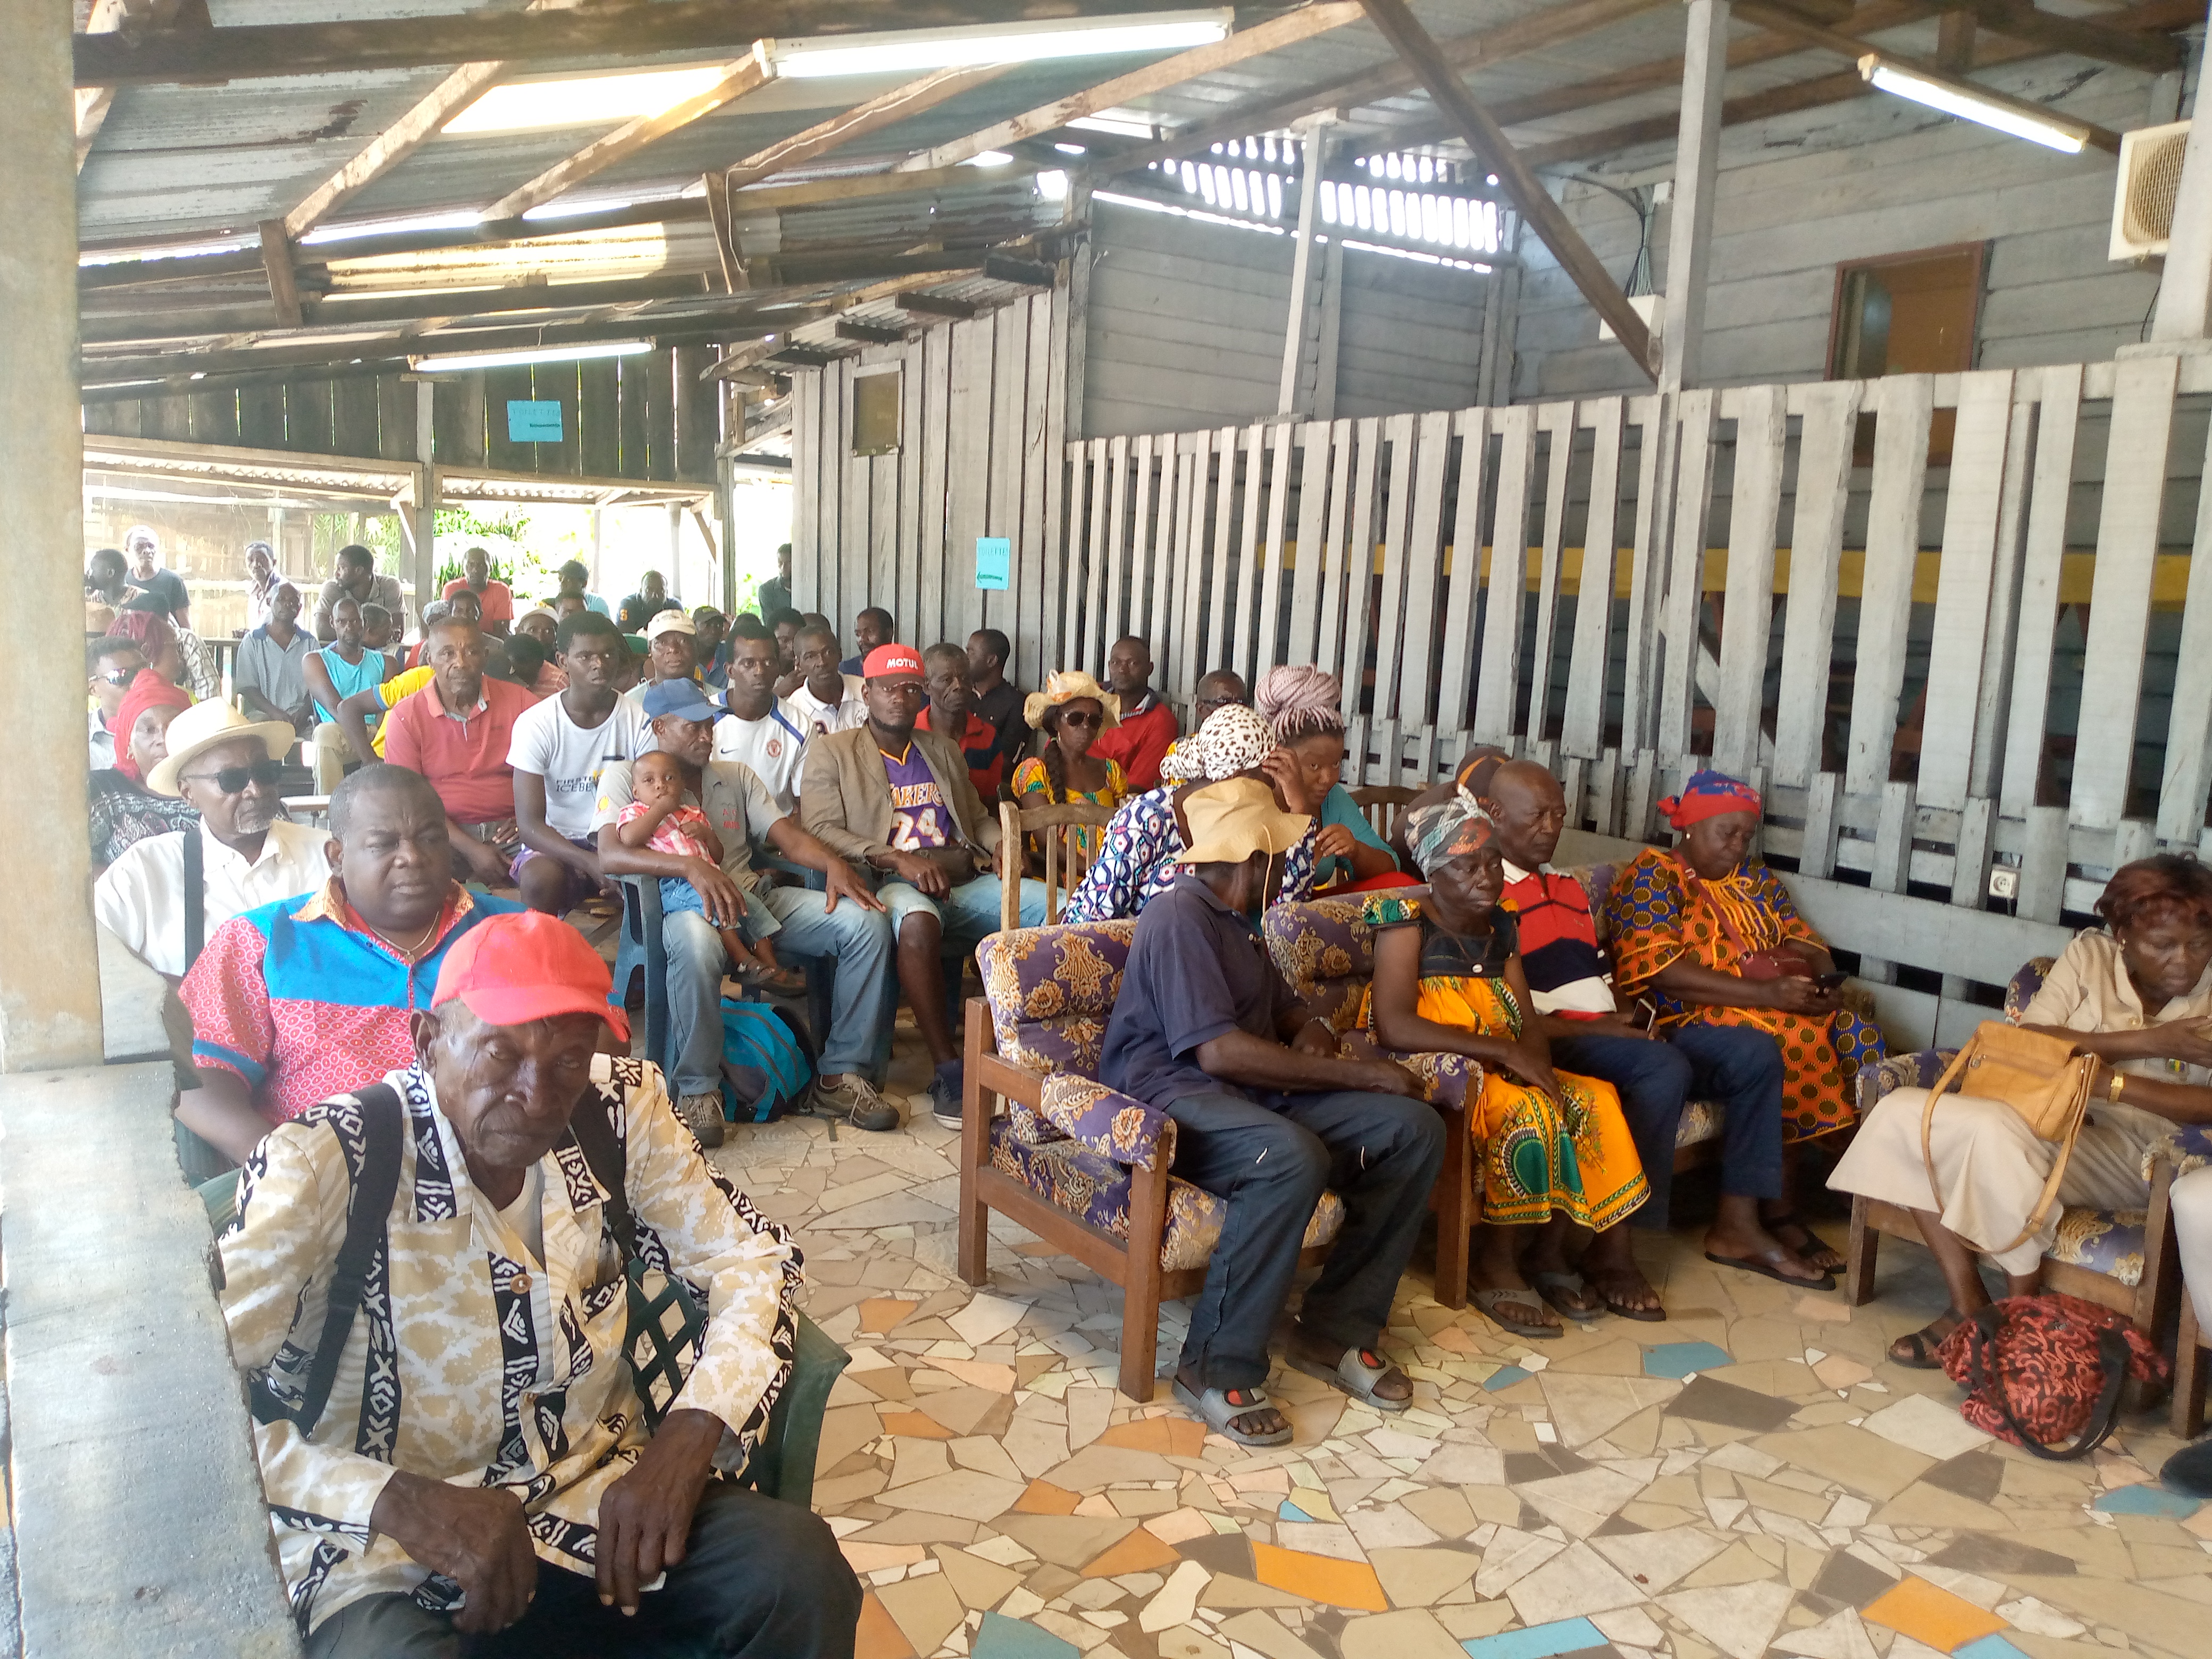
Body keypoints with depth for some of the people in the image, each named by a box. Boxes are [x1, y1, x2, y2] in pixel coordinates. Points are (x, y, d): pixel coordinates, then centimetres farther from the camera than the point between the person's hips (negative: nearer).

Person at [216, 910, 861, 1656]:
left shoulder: (618, 1108, -6)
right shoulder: (320, 1163, -18)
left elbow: (751, 1258, 1)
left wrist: (687, 1441, -14)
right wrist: (402, 1504, -31)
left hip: (600, 1498, 4)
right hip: (386, 1549, -3)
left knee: (804, 1575, -20)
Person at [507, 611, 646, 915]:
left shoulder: (640, 720, -2)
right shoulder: (535, 724, -8)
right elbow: (530, 823, -13)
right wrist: (588, 861, -30)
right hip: (555, 844, -1)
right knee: (541, 878, -35)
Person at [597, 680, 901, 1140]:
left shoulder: (737, 776, 21)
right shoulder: (624, 776, 6)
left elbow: (787, 835, 10)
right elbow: (610, 855, -12)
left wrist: (834, 864, -13)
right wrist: (691, 866, -28)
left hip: (754, 895, 5)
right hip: (679, 905, -5)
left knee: (867, 922, -16)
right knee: (697, 943, -44)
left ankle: (839, 1075, -10)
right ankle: (699, 1089, -24)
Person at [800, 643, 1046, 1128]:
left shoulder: (941, 749, 27)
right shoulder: (831, 750, 10)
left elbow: (979, 815, 30)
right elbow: (820, 829, -3)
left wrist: (999, 845, 4)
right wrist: (897, 859, -18)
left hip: (964, 880, 5)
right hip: (888, 884, -5)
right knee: (918, 919, -42)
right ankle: (947, 1069, -35)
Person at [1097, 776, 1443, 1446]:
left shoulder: (1234, 921, 19)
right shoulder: (1180, 919, -13)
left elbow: (1286, 1008, 29)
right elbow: (1220, 1051, -23)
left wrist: (1314, 1036, 2)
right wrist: (1363, 1074, -19)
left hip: (1255, 1092, 9)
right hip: (1172, 1099, -9)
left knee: (1415, 1129, -7)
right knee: (1293, 1157, -39)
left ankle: (1336, 1330, -2)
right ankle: (1217, 1369, -24)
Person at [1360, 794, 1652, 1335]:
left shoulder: (1501, 926, 12)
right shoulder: (1408, 924, -11)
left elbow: (1528, 1021, 8)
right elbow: (1394, 1027, -24)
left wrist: (1537, 1063, -17)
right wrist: (1502, 1049, -25)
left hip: (1501, 1070, 7)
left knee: (1595, 1100, -13)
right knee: (1529, 1110, -30)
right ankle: (1493, 1266, -12)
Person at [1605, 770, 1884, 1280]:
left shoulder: (1757, 880, 20)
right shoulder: (1652, 878, -3)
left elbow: (1808, 945, 15)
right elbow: (1662, 973, -16)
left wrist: (1822, 978, -10)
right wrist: (1766, 994, -22)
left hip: (1773, 1007, 7)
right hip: (1687, 1021, -7)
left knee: (1857, 1036, -19)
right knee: (1791, 1040, -31)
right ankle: (1778, 1212, -22)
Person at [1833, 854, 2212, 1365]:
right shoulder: (2089, 954, 3)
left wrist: (2112, 1082, -25)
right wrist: (2147, 1042, -17)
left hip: (2133, 1153, -5)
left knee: (1996, 1132, -36)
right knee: (1902, 1111, -20)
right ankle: (1968, 1304, -13)